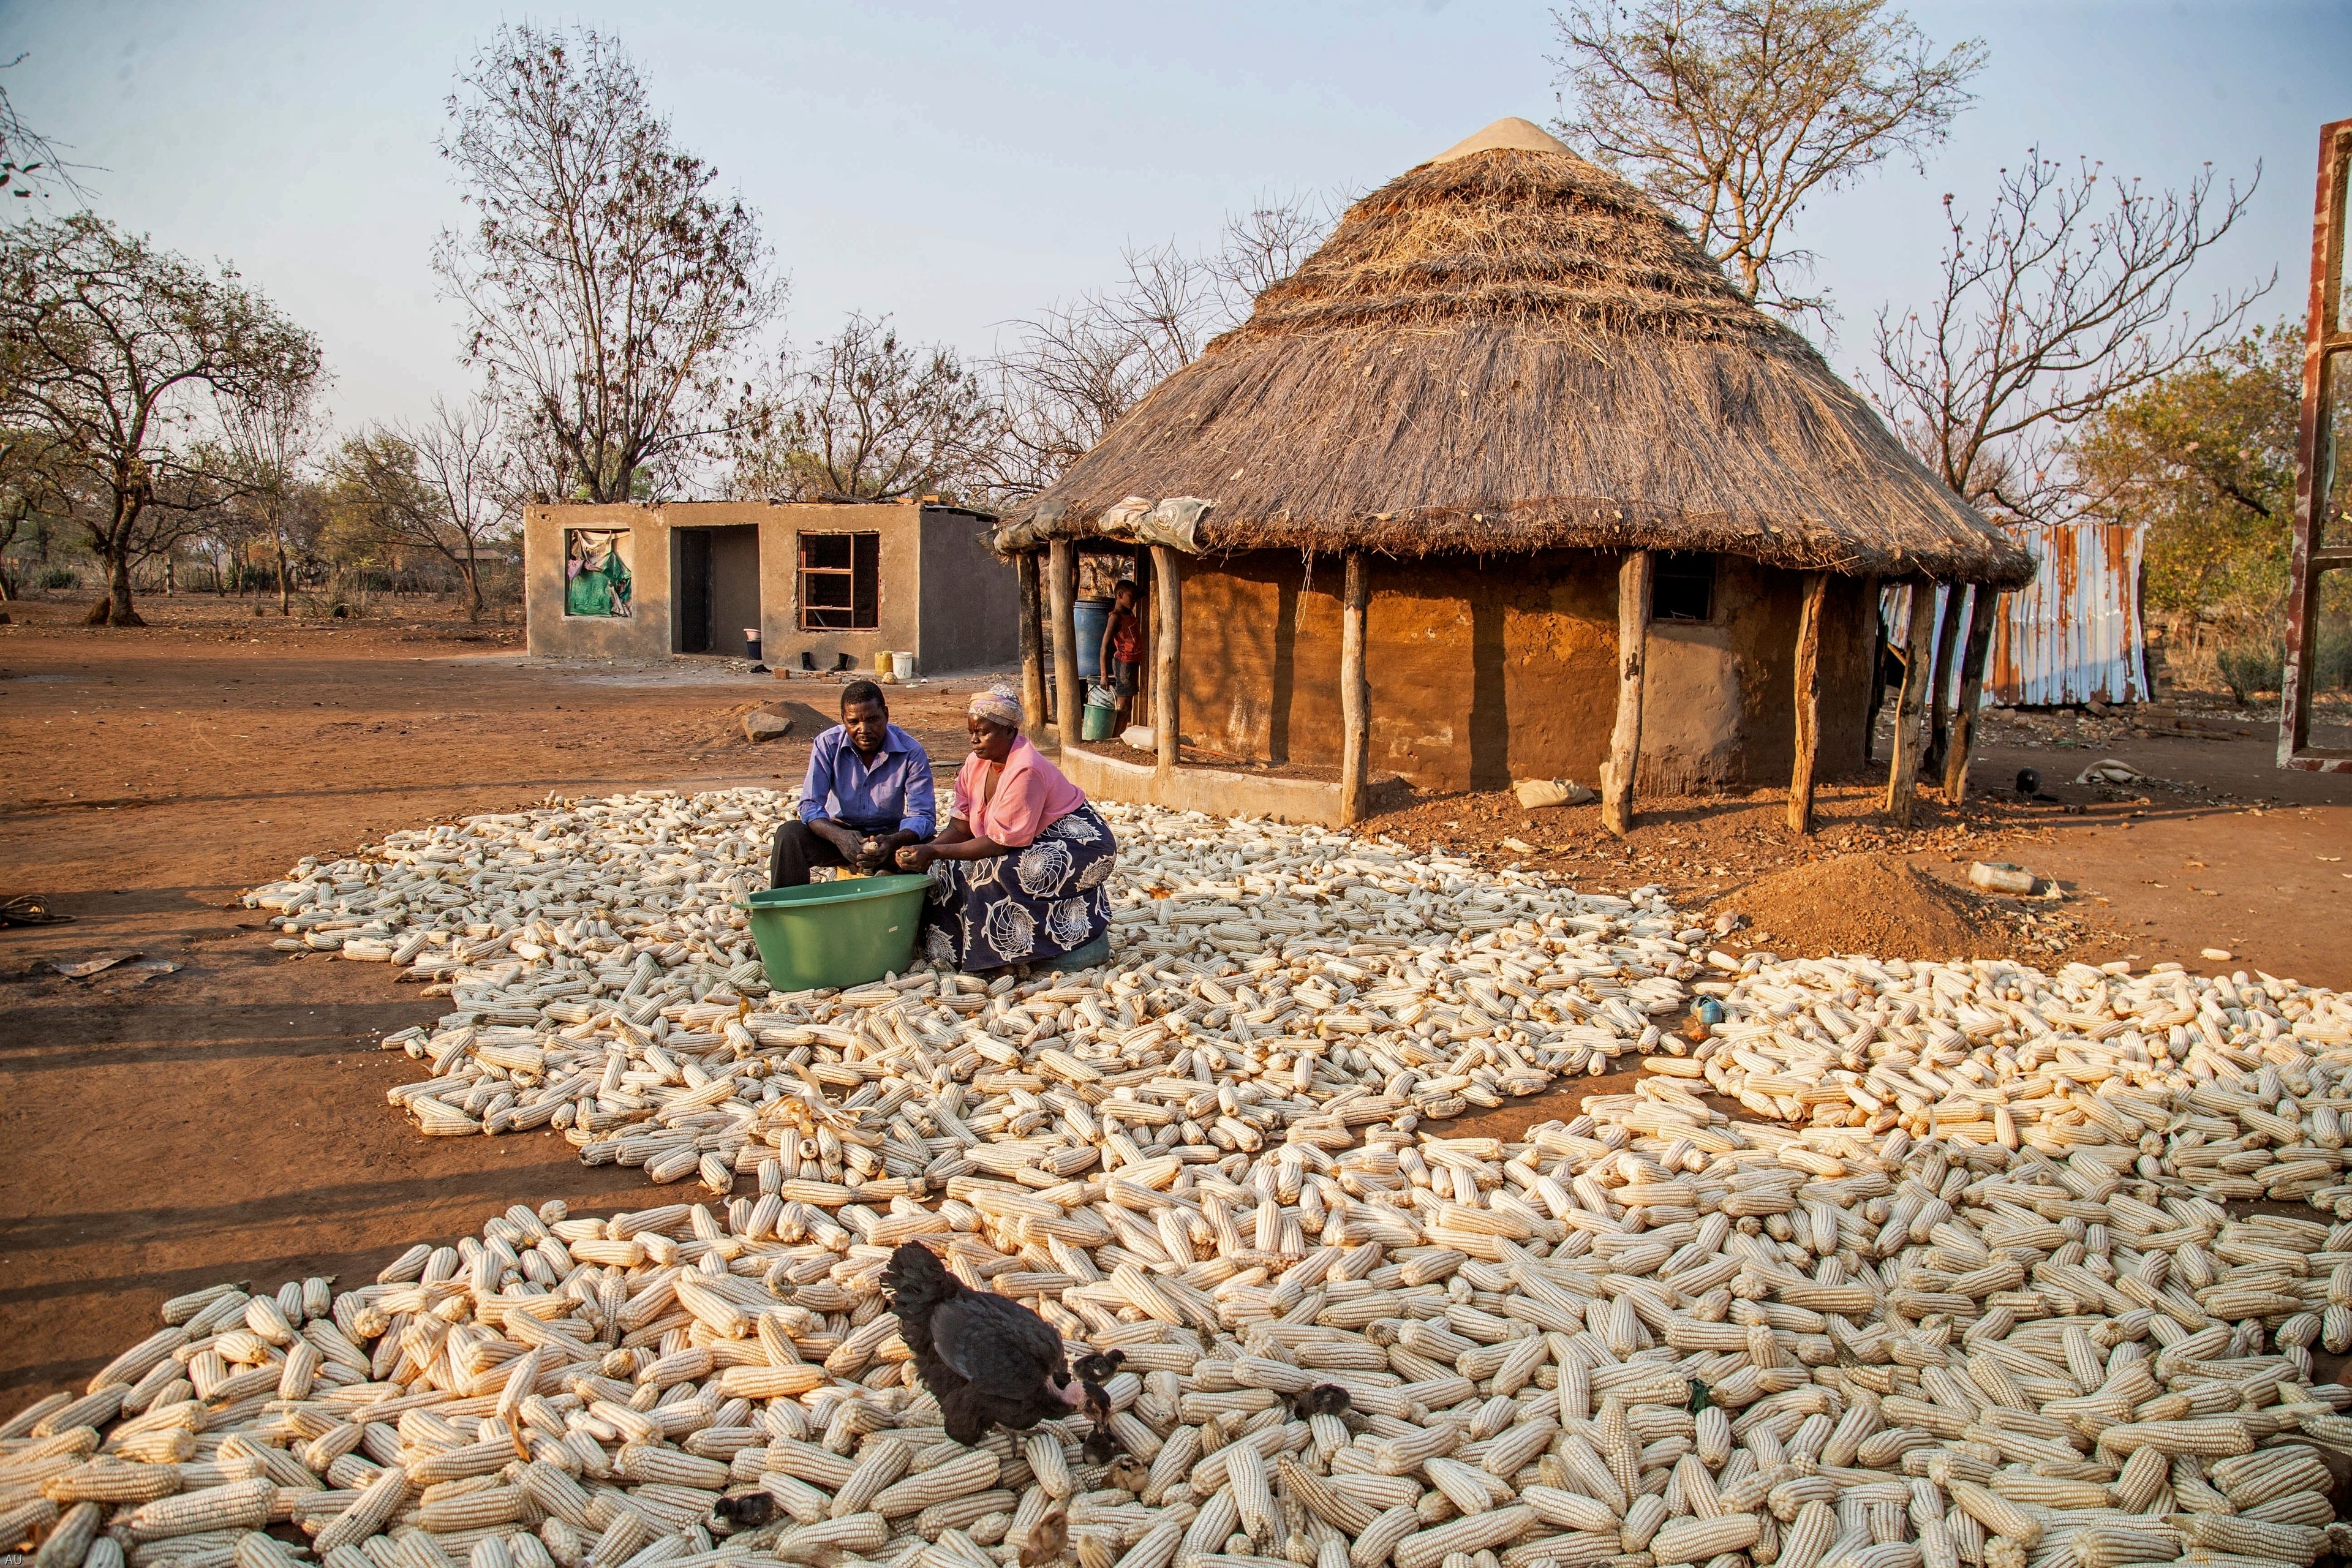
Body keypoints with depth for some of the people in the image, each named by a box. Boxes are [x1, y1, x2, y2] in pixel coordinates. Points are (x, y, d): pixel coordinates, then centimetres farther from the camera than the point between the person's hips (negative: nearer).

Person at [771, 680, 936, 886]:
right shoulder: (828, 744, -12)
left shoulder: (911, 751, -15)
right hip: (839, 830, 1)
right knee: (788, 835, -27)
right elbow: (810, 805, -16)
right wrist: (839, 837, -39)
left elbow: (923, 815, -18)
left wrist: (892, 843, -42)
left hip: (888, 834, -1)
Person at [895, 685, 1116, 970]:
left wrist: (934, 853, -31)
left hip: (1079, 843, -9)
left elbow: (1002, 842, -28)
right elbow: (960, 827, -4)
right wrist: (924, 852, -24)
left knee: (999, 871, -31)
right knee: (951, 870, -6)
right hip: (1037, 845, 9)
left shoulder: (1025, 771, -27)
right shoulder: (976, 763, -2)